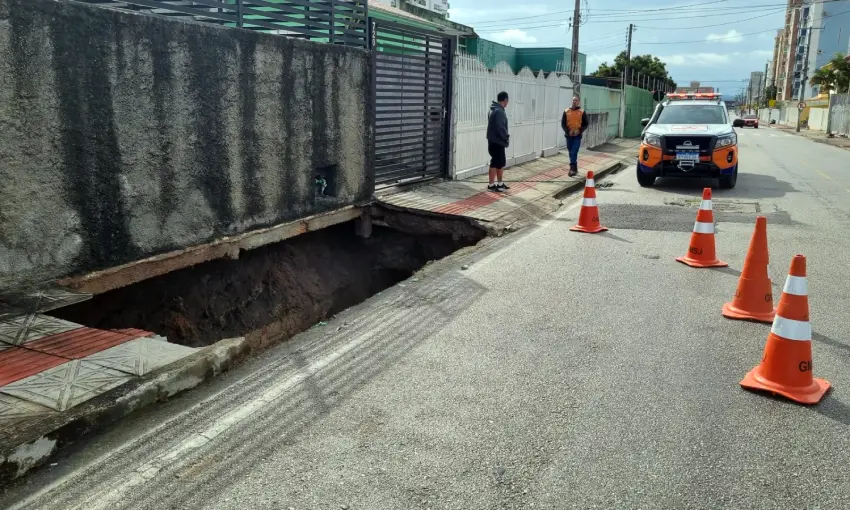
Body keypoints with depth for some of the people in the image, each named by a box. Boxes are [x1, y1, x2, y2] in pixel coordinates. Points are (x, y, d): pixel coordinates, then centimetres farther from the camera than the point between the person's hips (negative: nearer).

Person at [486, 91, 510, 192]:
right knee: (495, 163, -3)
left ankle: (500, 183, 24)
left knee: (501, 162, 16)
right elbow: (500, 128, -25)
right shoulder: (499, 111, -19)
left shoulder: (495, 110, 14)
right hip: (496, 142, -10)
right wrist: (507, 138, -10)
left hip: (496, 141, 10)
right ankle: (491, 185, 3)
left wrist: (505, 137, 12)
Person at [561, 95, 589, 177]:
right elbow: (563, 123, 3)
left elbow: (585, 124, 3)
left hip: (577, 136, -3)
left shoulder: (582, 112, 1)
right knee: (571, 153, 10)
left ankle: (573, 169, -16)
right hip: (568, 135, 3)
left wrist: (579, 130, -13)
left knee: (574, 153, -14)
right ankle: (575, 168, 22)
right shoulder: (566, 111, 4)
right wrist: (568, 131, -12)